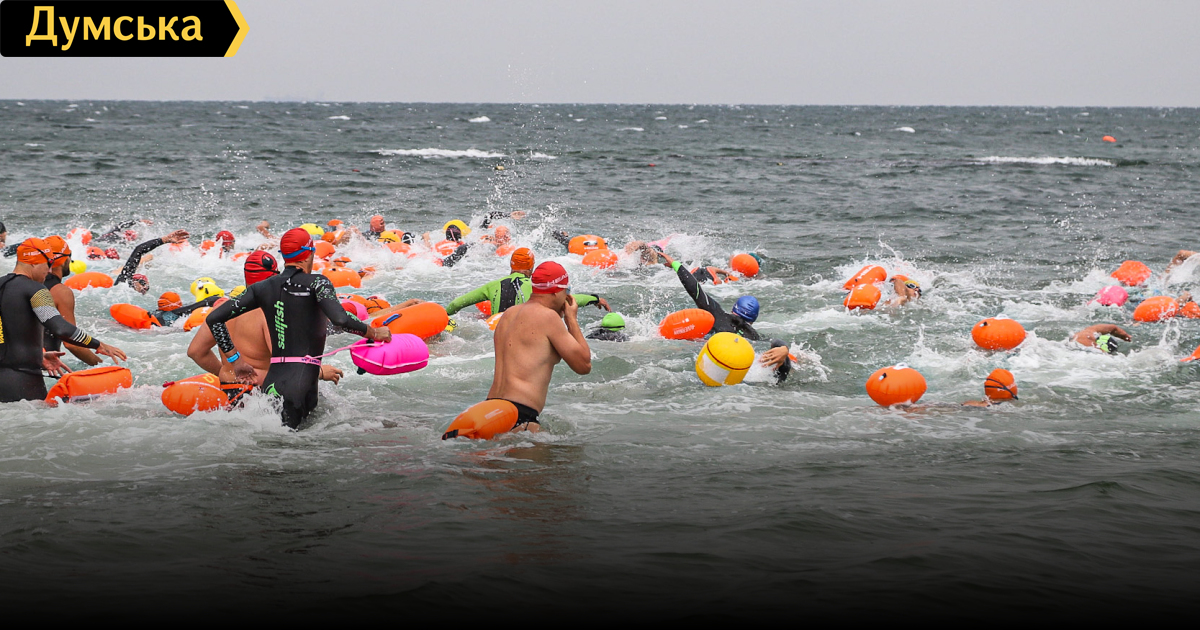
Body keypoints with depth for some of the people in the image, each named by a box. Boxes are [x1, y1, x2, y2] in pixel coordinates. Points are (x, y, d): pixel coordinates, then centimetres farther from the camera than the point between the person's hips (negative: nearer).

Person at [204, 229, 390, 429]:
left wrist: (235, 360, 18)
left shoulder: (263, 288, 13)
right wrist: (375, 334, -4)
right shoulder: (317, 283, -2)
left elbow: (214, 318, 12)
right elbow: (340, 319, -19)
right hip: (301, 382, -6)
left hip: (271, 382, 6)